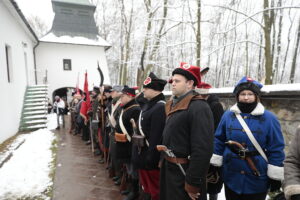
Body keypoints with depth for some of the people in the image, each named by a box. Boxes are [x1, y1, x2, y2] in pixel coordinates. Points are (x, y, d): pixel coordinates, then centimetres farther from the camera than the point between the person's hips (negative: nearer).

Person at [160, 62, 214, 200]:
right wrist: (164, 161, 13)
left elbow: (203, 149, -25)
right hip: (169, 168, 8)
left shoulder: (199, 108, -21)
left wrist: (192, 184, -21)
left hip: (184, 172, -8)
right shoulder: (173, 105, 8)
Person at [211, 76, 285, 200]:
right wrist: (215, 164, 3)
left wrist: (275, 176, -6)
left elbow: (276, 149, -7)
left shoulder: (268, 118, -9)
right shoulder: (228, 115, -3)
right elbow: (219, 141, 3)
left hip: (257, 180, -2)